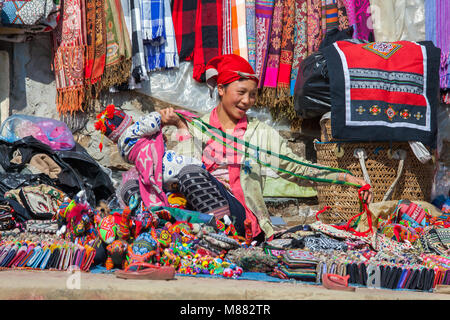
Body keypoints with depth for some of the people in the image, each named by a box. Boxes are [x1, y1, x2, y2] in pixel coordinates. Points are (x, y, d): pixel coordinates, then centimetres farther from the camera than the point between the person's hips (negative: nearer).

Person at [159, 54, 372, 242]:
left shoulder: (261, 133, 16)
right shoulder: (195, 129, 13)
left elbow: (299, 169, 12)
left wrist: (346, 178, 1)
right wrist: (182, 128, -1)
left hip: (244, 223, 1)